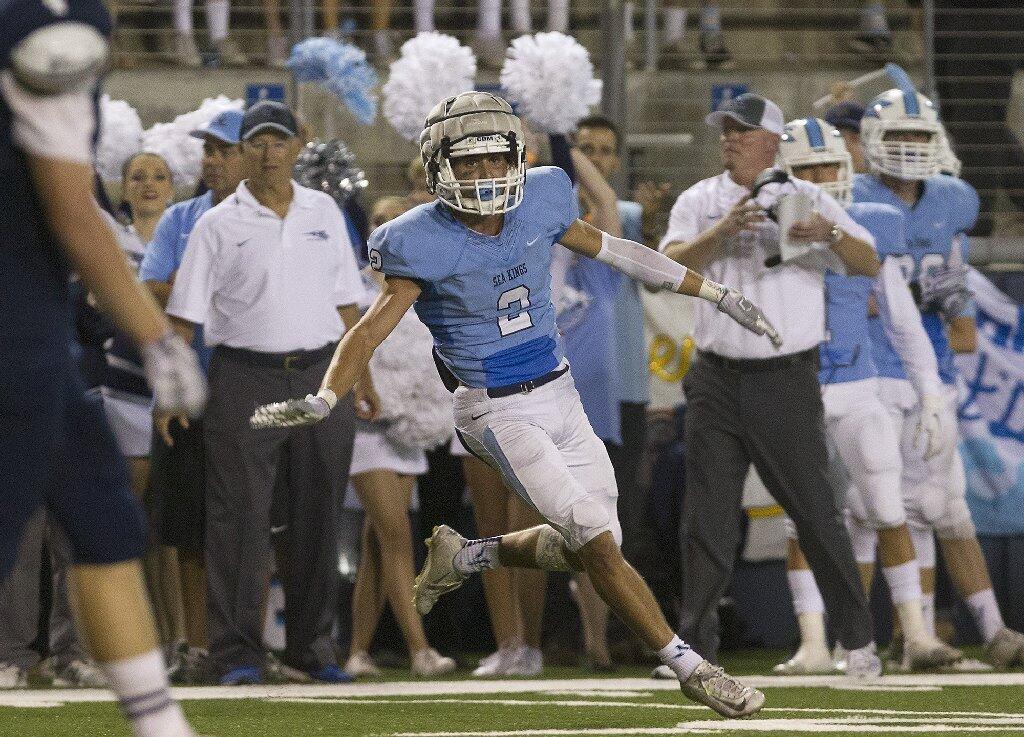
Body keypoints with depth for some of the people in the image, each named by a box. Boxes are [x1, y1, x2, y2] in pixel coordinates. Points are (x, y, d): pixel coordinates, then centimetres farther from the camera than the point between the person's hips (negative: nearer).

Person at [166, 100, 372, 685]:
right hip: (247, 378, -3)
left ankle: (314, 647, 15)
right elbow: (186, 313, 0)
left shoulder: (324, 213, 12)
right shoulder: (218, 224, 2)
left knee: (319, 516, 6)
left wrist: (361, 374, 13)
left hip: (321, 375, 3)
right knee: (240, 516, -6)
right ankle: (237, 652, -4)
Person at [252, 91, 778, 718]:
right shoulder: (425, 244, -17)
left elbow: (613, 252, 9)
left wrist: (717, 295, 14)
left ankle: (464, 557, 31)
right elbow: (373, 329, -18)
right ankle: (689, 668, -5)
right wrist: (323, 401, -35)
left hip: (560, 396, 6)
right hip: (499, 413, -6)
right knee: (596, 539, -14)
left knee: (577, 549, 7)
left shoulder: (539, 203, -3)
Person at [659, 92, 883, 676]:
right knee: (707, 516, 2)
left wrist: (830, 234, -25)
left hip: (786, 381, -2)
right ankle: (695, 644, 8)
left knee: (816, 512, -1)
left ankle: (859, 641, 9)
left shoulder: (809, 199, 3)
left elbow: (871, 264, -6)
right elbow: (671, 267, -9)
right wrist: (723, 231, -24)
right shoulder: (699, 202, 8)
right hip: (717, 381, 2)